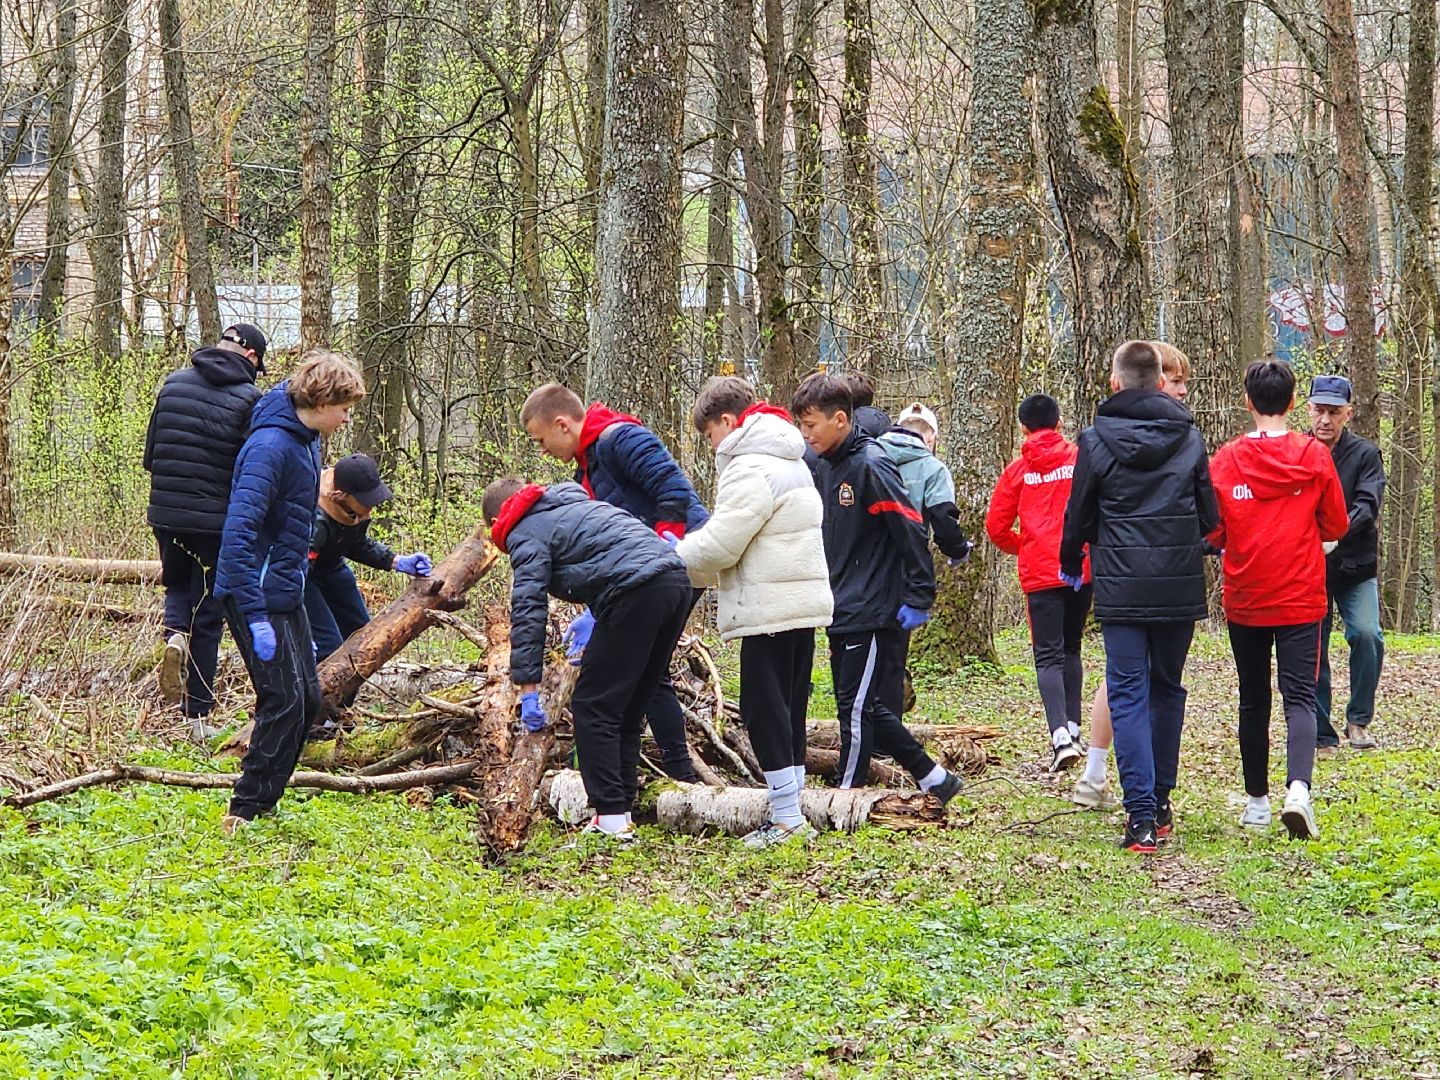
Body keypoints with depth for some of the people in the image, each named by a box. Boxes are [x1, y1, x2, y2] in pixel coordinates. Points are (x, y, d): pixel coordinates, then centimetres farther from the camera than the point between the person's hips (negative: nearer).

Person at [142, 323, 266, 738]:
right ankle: (197, 715, 10)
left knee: (178, 587, 26)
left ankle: (175, 634, -7)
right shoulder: (249, 400, -11)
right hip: (218, 520, -3)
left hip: (166, 513, 3)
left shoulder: (173, 384, 3)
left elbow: (150, 455, 8)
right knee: (208, 613, 7)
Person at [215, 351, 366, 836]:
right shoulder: (270, 446, -21)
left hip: (286, 594, 10)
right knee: (284, 701, -10)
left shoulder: (305, 442, 9)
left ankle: (261, 801, 18)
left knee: (307, 699, 10)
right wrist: (256, 618, -28)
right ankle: (244, 814, -4)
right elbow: (238, 533, -27)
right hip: (257, 595, -10)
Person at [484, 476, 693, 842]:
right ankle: (621, 812, 17)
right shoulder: (572, 502, 31)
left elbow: (527, 610, -3)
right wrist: (595, 621, 41)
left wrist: (528, 689, -4)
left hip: (635, 590, -9)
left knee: (592, 709, -2)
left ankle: (612, 818, -7)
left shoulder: (526, 534, 5)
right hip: (676, 578, 9)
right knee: (628, 712, 16)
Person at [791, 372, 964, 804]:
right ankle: (934, 778, 21)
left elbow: (912, 532, -17)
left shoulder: (871, 466, -15)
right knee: (869, 708, 12)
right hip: (843, 614, 9)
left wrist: (918, 599, -18)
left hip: (875, 614, -9)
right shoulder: (822, 466, 12)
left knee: (856, 708, -5)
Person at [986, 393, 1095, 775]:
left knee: (1048, 655, -4)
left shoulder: (1017, 470, 2)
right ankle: (1072, 727, 21)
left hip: (1040, 573, -2)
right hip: (1083, 569, 2)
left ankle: (1060, 735, -21)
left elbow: (996, 527, 3)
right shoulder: (1081, 459, 1)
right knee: (1071, 649, 19)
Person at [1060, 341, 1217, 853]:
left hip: (1121, 587, -3)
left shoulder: (1097, 440, -4)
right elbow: (1209, 515, 7)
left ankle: (1140, 815, -12)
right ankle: (1160, 803, 22)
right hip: (1180, 588, 3)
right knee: (1167, 689, 16)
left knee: (1128, 694, -2)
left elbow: (1079, 516, 4)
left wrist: (1071, 565, 23)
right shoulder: (1188, 437, 2)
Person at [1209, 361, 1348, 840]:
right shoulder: (1315, 456, -5)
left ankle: (1257, 802, 18)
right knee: (1300, 696, -4)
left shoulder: (1226, 459, -5)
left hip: (1245, 600, 1)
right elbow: (1336, 526, 2)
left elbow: (1212, 531, -2)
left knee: (1254, 701, 13)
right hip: (1300, 598, -1)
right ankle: (1298, 789, -26)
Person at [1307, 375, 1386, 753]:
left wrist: (1337, 532, -31)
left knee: (1367, 634, -19)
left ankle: (1359, 719, -2)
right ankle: (1322, 736, 13)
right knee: (1312, 651, 2)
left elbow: (1368, 505, -13)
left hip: (1355, 567, -1)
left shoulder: (1365, 454, -1)